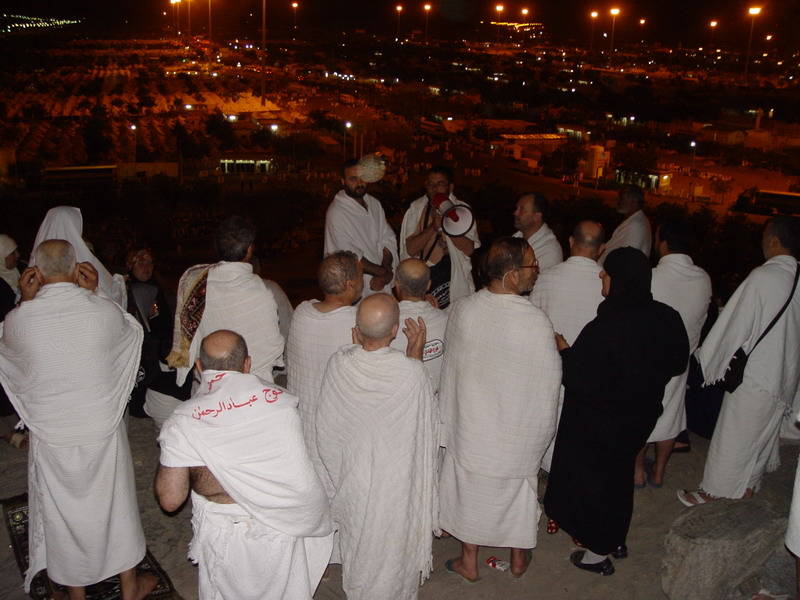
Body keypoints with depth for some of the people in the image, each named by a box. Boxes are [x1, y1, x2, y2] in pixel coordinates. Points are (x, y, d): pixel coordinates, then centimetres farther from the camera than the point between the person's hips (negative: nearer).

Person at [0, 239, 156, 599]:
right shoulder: (104, 310, -16)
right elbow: (130, 332, 7)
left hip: (51, 435, 0)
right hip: (103, 429, 0)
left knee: (61, 511, 19)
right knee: (115, 503, 18)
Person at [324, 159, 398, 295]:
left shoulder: (374, 203, 7)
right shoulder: (336, 212, -16)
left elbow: (389, 239, 3)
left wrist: (383, 273, -11)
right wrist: (384, 272, -10)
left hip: (381, 285, 6)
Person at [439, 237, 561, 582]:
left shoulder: (461, 310, -15)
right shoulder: (536, 321, -25)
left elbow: (451, 363, -1)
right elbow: (550, 381, -15)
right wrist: (544, 431, 3)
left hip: (470, 424, 2)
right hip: (519, 428, -2)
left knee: (469, 490, 20)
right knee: (519, 489, 21)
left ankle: (469, 563, 37)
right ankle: (519, 559, 41)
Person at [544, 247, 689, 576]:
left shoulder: (603, 328, -33)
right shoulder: (668, 319, -12)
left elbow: (581, 382, -28)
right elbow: (677, 363, 4)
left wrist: (565, 350, -13)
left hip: (597, 422, -6)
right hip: (642, 415, 6)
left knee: (590, 478, 15)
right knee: (620, 474, 26)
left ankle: (598, 553, 30)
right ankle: (617, 539, 45)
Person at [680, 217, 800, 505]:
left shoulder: (763, 277, -21)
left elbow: (736, 325, -17)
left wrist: (706, 358, -4)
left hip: (755, 374, -7)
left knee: (732, 435, 6)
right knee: (764, 431, 21)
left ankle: (711, 491, 20)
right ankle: (749, 484, 37)